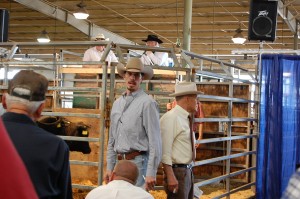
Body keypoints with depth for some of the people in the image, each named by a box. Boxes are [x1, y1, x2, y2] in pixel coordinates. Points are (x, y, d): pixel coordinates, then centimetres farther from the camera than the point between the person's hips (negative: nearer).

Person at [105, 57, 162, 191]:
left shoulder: (147, 103, -8)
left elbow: (155, 141, -12)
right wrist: (109, 167, 15)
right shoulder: (117, 103, 14)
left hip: (138, 161, -7)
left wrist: (151, 173, -16)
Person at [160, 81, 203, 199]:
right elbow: (165, 151, -20)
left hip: (188, 171, 9)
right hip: (177, 172, -9)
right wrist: (170, 177, -23)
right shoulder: (171, 118, -15)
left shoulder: (185, 118, 12)